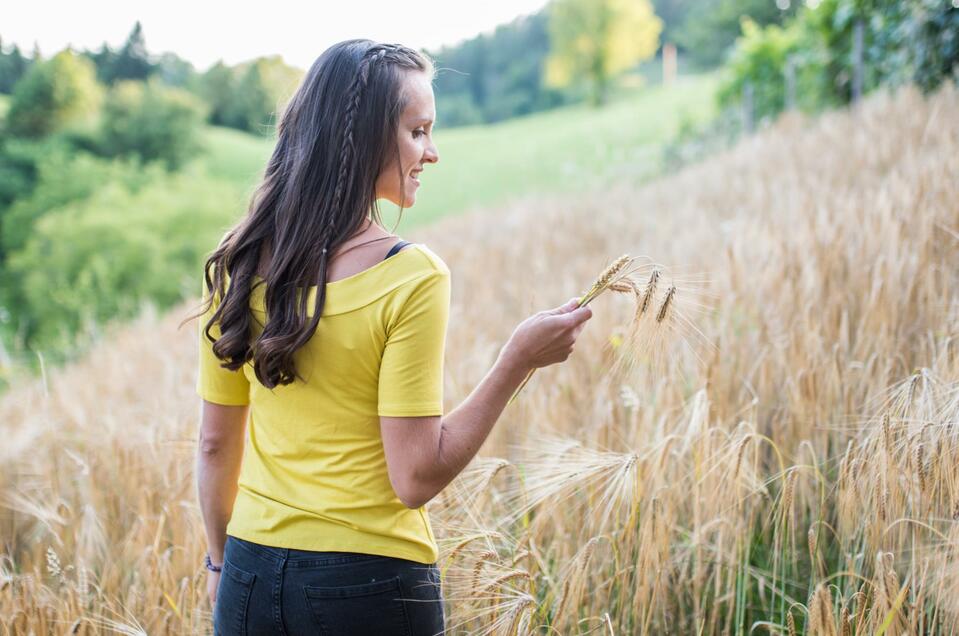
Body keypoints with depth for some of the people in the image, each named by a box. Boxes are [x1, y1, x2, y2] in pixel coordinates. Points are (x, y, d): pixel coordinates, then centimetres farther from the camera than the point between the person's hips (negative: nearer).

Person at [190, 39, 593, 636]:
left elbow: (215, 445, 5)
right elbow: (416, 479, -17)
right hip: (370, 584, -4)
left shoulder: (240, 261, -2)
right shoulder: (411, 277, -17)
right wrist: (517, 362, -13)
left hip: (252, 573, 4)